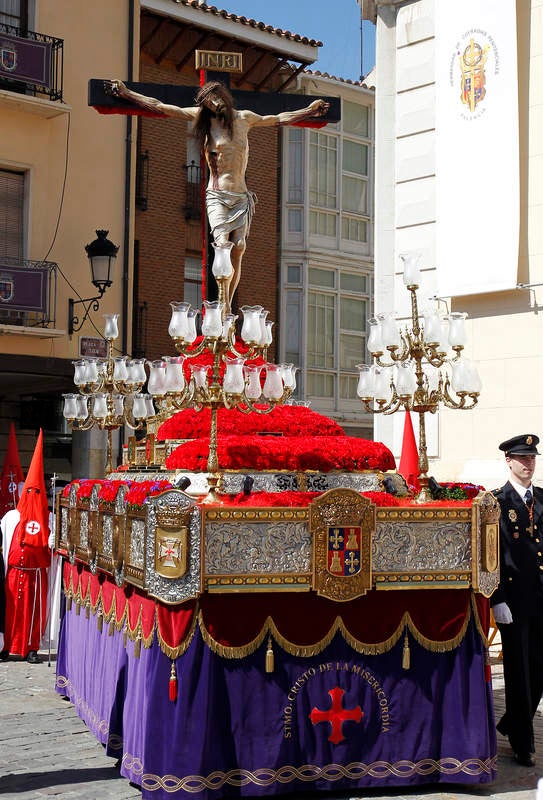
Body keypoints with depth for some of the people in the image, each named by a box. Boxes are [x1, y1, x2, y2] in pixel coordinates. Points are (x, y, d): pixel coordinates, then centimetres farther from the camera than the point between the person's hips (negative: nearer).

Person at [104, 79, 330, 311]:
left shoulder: (244, 118, 15)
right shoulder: (202, 117, 7)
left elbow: (278, 119, 31)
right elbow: (160, 107, 9)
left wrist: (309, 110, 38)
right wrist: (126, 93, 9)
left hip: (241, 197, 3)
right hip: (216, 195, -3)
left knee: (238, 251, -9)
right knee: (223, 245, -21)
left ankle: (227, 307, -2)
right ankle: (224, 308, -22)